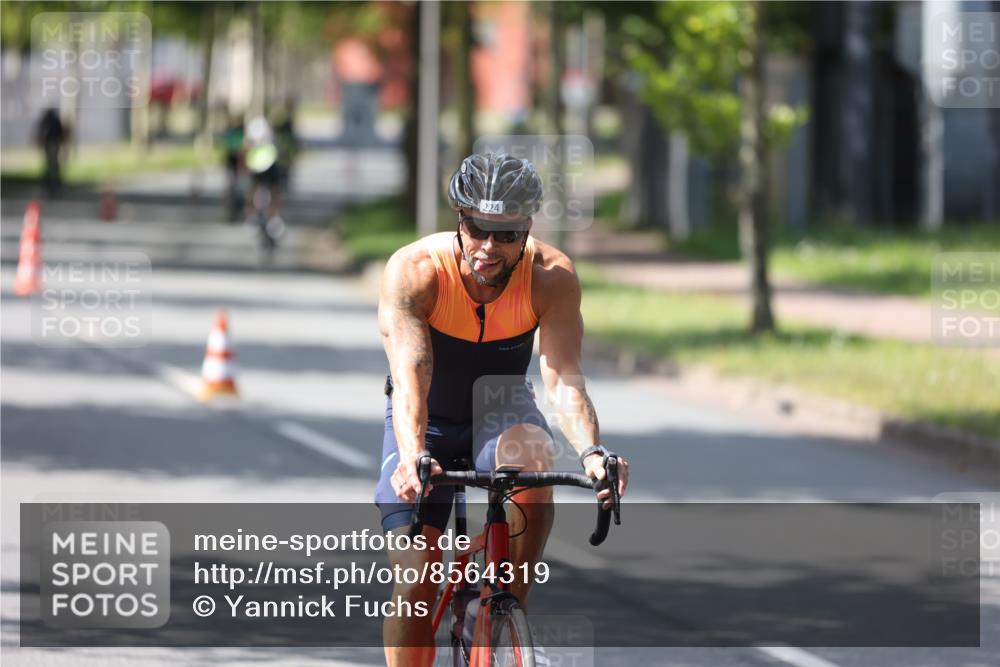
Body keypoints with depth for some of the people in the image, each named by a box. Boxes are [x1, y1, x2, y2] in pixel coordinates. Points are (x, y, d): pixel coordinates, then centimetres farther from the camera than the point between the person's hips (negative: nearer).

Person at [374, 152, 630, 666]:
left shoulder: (552, 277, -24)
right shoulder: (413, 271, -28)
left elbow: (564, 378, -32)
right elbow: (410, 375, -39)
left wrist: (591, 452, -51)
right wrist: (412, 458, -56)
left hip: (500, 410, 1)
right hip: (428, 420, -1)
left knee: (529, 458, -35)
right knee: (414, 578, -13)